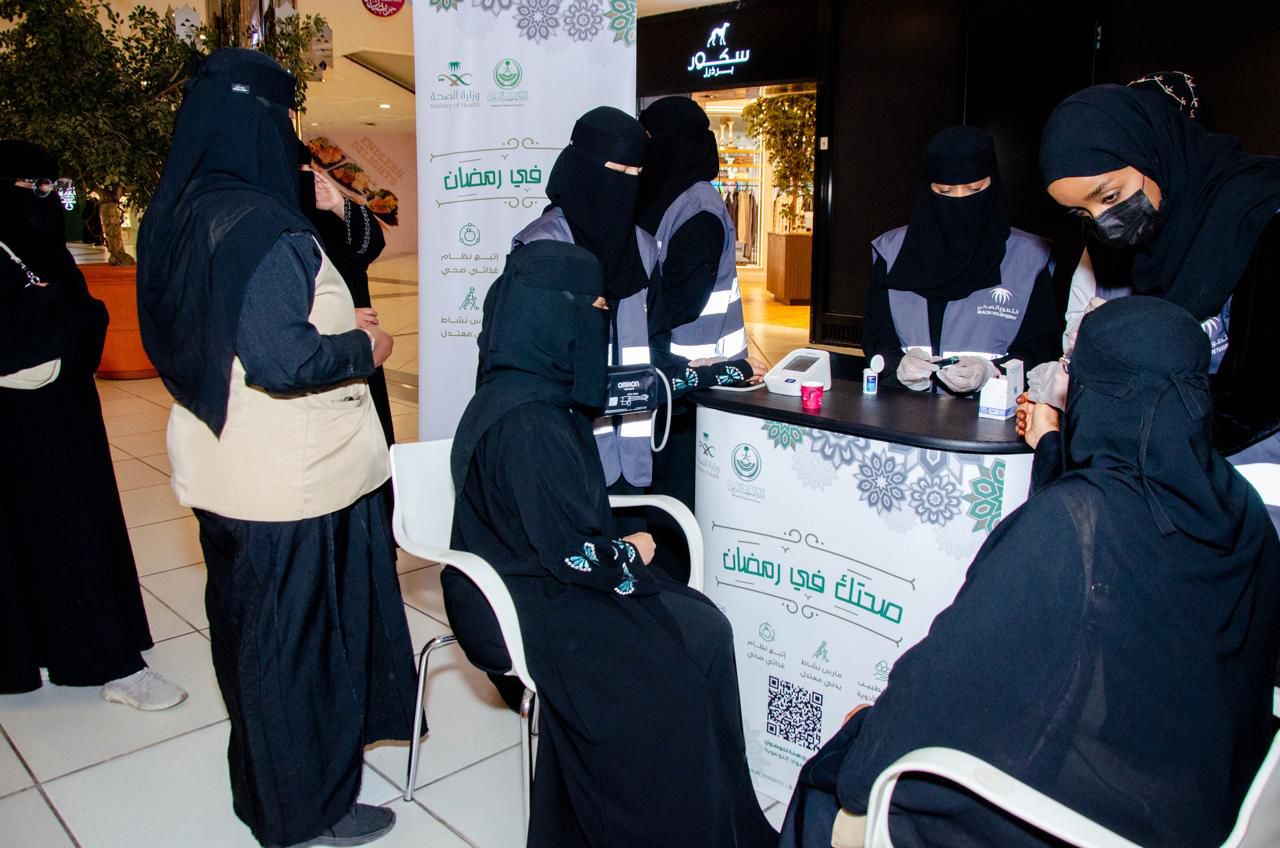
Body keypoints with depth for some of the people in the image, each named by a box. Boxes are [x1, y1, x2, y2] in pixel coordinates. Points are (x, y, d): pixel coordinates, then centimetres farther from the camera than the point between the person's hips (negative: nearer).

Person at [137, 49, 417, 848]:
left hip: (224, 470, 9)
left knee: (247, 625, 22)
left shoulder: (173, 220, 5)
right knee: (302, 637, 7)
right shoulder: (264, 227, -23)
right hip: (291, 480, -9)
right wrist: (363, 347, -12)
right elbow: (280, 361, -29)